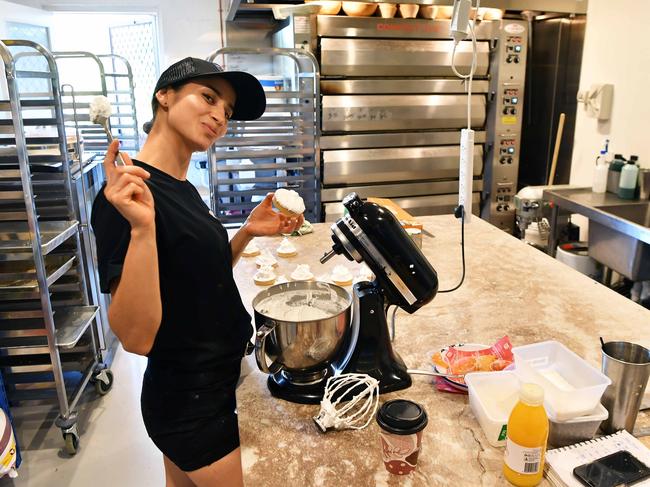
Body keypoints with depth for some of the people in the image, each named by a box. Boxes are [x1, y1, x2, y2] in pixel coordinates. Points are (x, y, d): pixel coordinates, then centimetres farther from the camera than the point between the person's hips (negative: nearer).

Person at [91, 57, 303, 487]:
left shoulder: (182, 189, 4)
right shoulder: (127, 195, -23)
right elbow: (137, 337, -27)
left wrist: (248, 232, -2)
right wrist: (141, 228, -39)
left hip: (211, 385, 8)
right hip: (191, 404, -8)